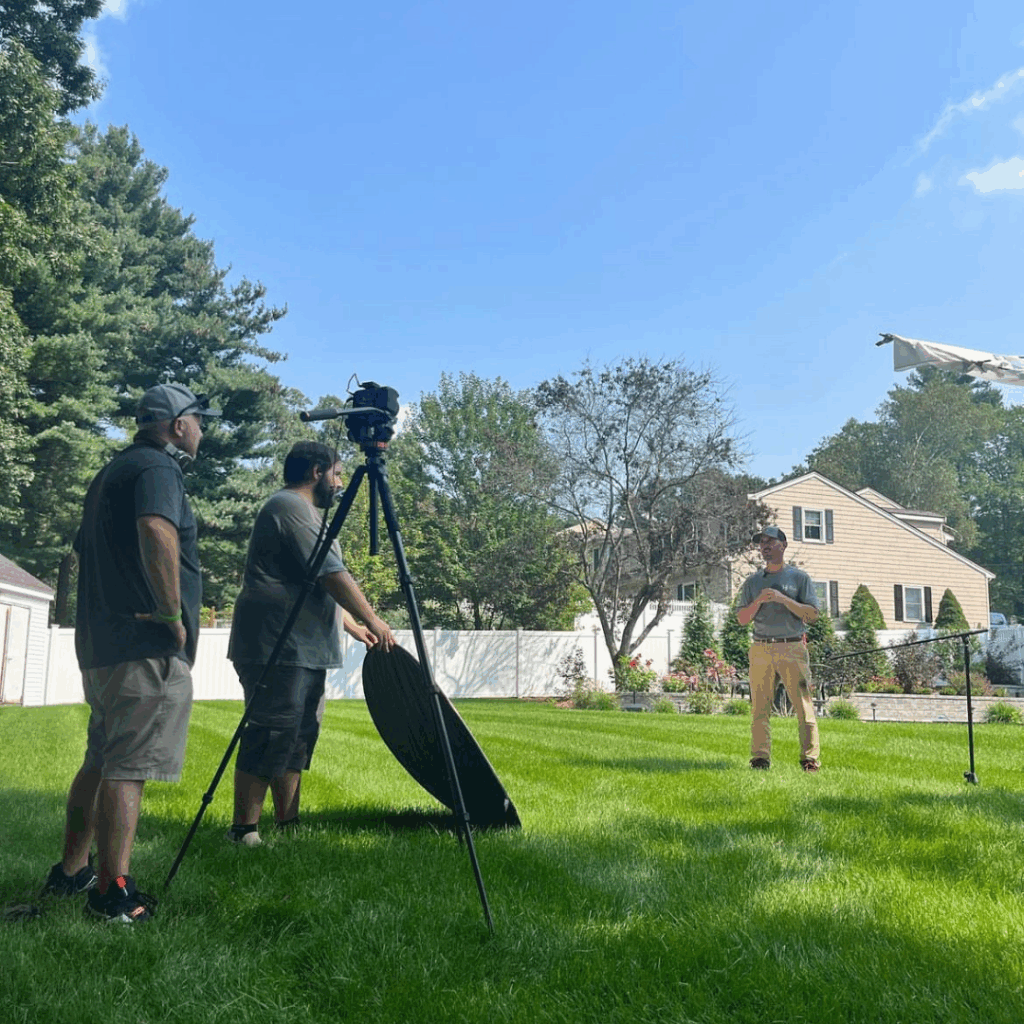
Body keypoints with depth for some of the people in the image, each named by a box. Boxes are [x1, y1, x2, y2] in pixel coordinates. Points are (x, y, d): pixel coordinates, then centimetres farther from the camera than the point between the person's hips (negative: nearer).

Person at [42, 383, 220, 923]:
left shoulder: (110, 473, 20)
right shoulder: (157, 468, -10)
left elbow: (84, 551, 30)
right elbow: (157, 533, -30)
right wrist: (174, 615, -22)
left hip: (100, 644, 10)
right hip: (149, 650, -10)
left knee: (100, 760, 17)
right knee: (129, 768, -7)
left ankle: (71, 872, 25)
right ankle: (113, 893, -4)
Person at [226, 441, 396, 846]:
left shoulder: (300, 509, 24)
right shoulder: (290, 507, -11)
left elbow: (320, 587, 28)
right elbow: (332, 574, -15)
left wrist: (353, 627, 23)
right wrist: (371, 619, -7)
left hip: (303, 650, 11)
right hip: (278, 649, -11)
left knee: (297, 737, 11)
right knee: (270, 737, -9)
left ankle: (289, 827, 16)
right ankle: (244, 832, -4)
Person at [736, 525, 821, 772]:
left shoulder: (800, 577, 9)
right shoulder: (752, 582, 16)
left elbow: (812, 614, -1)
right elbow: (742, 618, 10)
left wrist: (783, 599, -12)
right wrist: (759, 601, -7)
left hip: (792, 648, -2)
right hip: (761, 649, 2)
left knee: (803, 705, -7)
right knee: (760, 707, -1)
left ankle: (810, 759, -5)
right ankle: (760, 758, 1)